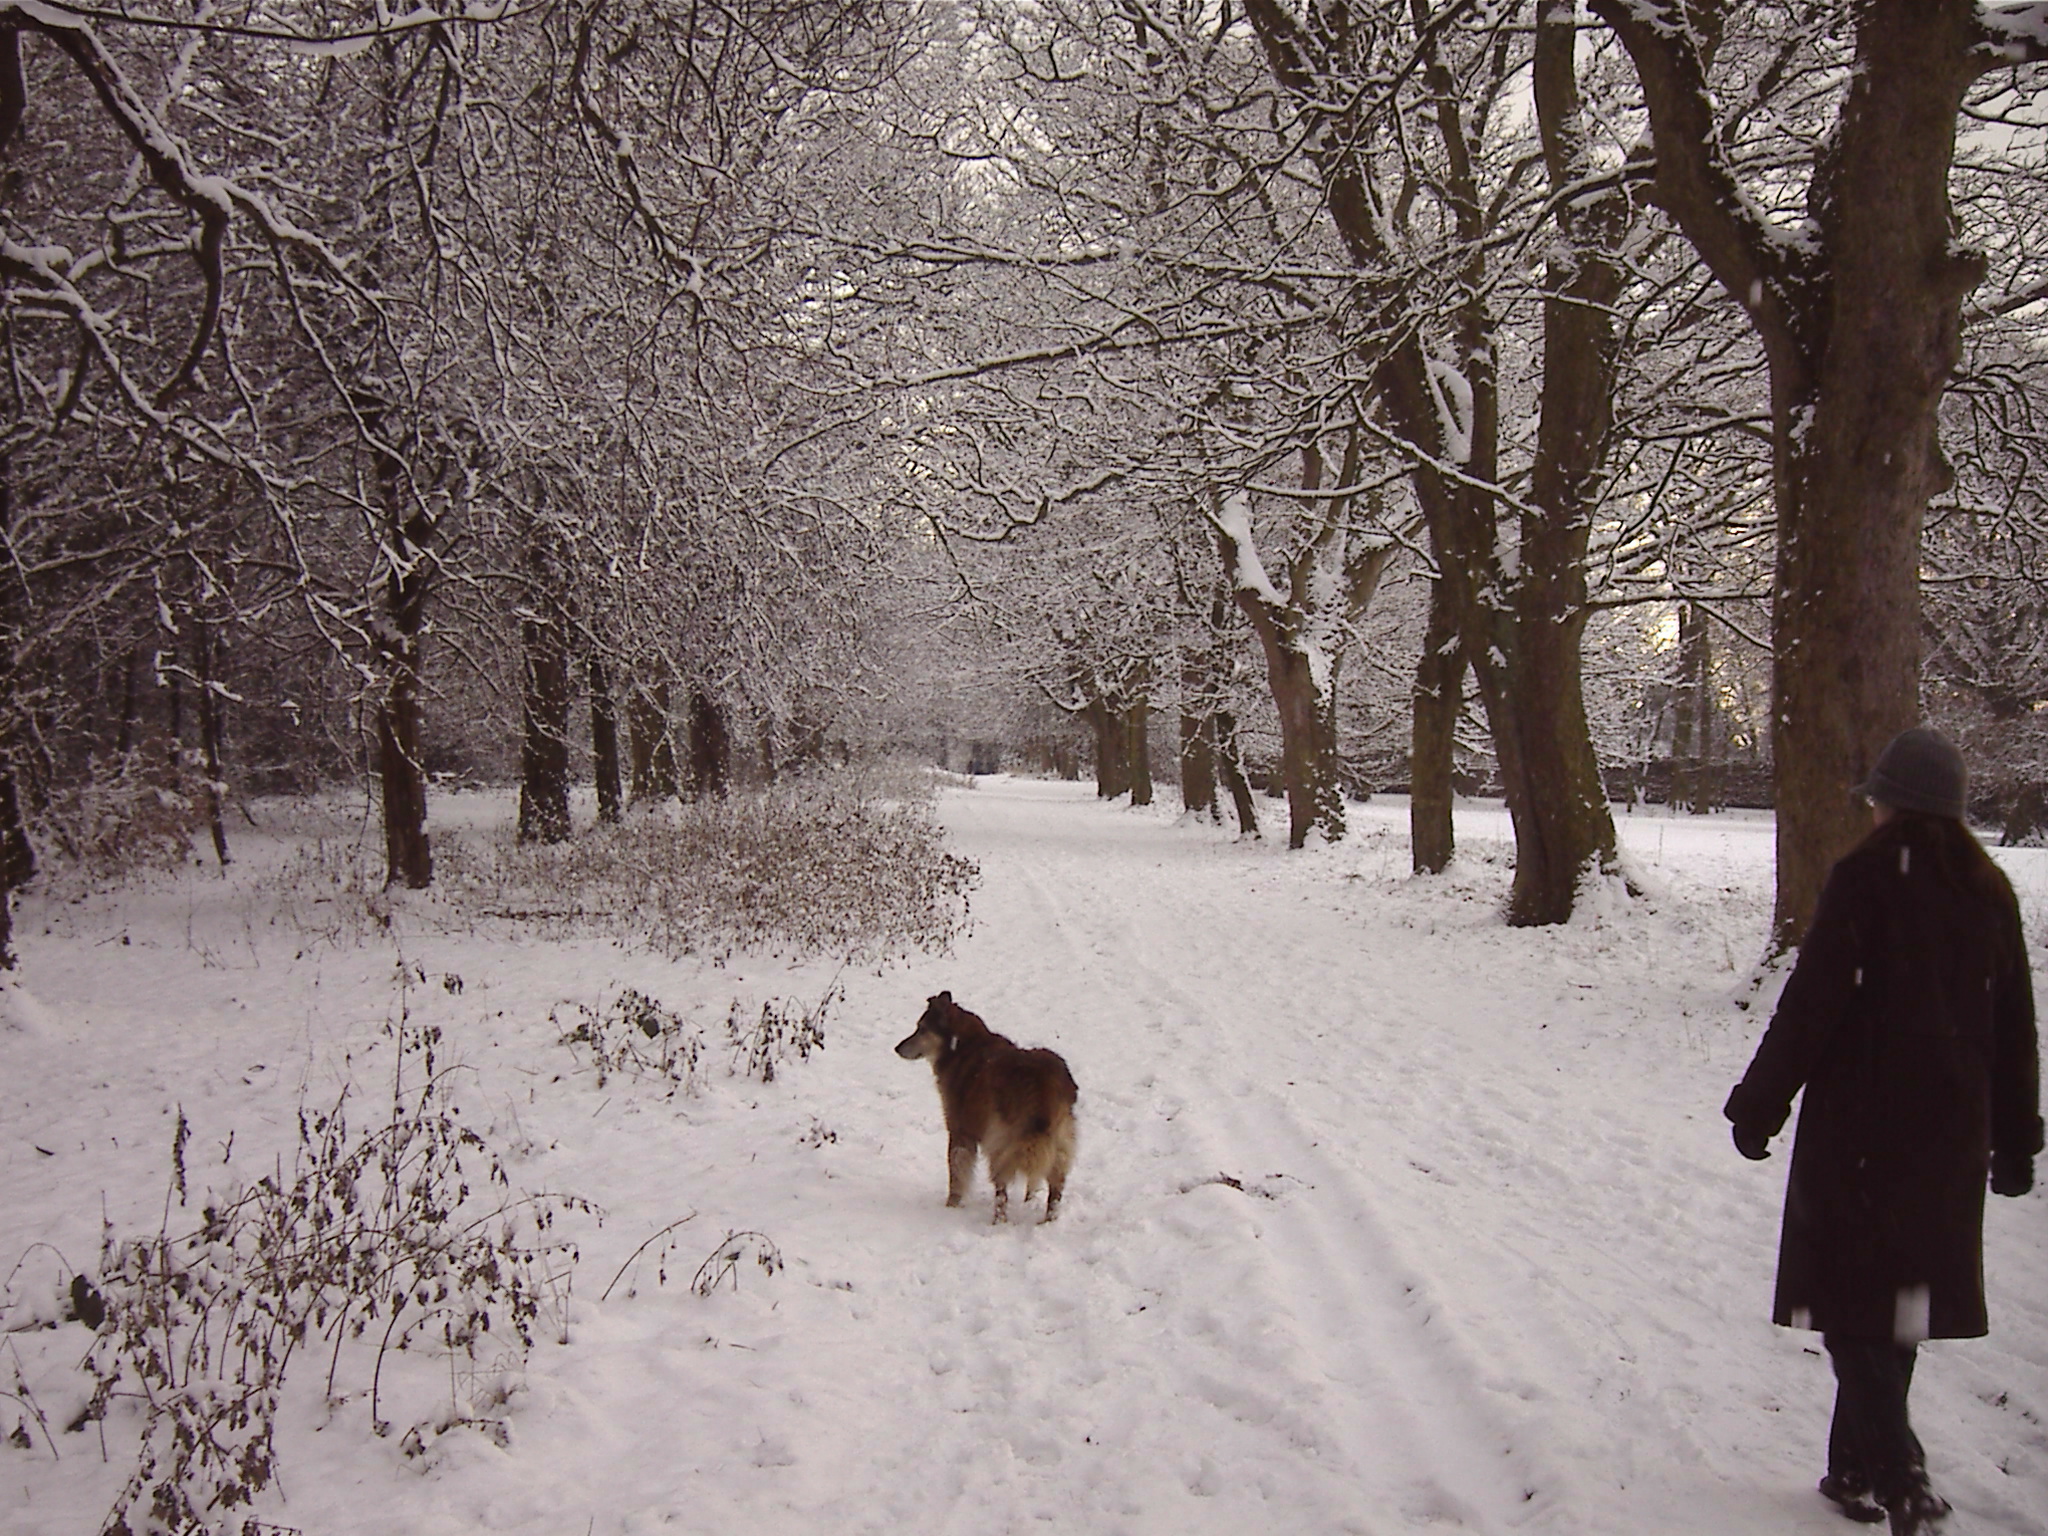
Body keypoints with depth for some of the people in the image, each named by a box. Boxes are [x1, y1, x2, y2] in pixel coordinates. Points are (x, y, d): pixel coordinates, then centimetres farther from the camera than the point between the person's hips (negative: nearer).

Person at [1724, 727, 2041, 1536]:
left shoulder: (1866, 878, -12)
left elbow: (1811, 1003, -14)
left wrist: (1759, 1104, -6)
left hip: (1861, 1126, -6)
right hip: (1948, 1134, 6)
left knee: (1848, 1296, 0)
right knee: (1896, 1294, 15)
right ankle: (1861, 1469, 24)